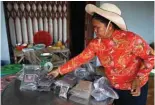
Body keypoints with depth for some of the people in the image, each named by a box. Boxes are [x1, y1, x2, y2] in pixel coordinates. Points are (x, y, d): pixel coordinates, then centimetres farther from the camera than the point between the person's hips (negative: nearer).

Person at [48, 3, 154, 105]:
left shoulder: (131, 39, -27)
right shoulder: (96, 43, -12)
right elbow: (80, 59, -11)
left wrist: (139, 78, -26)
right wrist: (59, 71, -13)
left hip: (135, 89, -4)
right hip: (114, 87, 4)